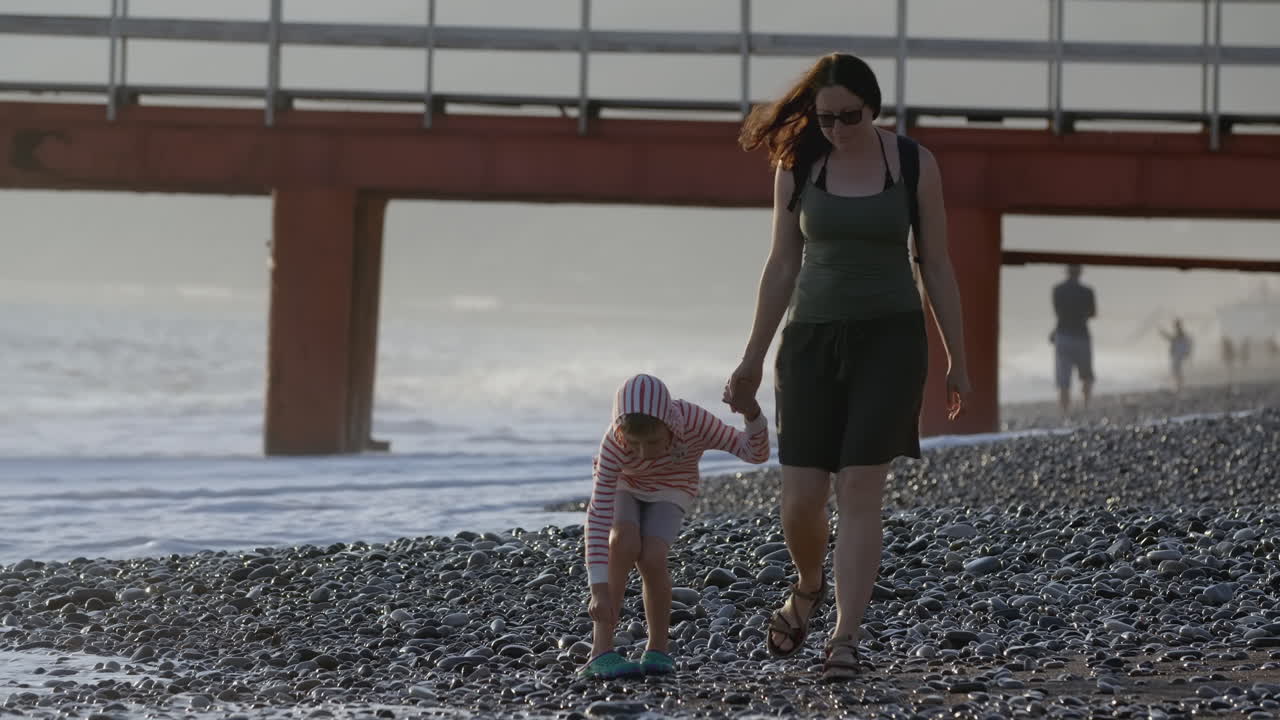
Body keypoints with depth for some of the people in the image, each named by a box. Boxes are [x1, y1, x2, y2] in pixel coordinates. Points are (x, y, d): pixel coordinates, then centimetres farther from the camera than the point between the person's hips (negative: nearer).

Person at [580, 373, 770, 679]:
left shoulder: (694, 422, -36)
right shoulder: (615, 443, -37)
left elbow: (755, 453, -27)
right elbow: (599, 517, -37)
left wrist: (753, 418, -49)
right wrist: (600, 590, -43)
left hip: (668, 494, 0)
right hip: (623, 489, 0)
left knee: (651, 558, -24)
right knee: (624, 543, -30)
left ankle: (657, 649, -2)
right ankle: (601, 651, -26)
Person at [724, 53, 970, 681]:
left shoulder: (914, 164, -4)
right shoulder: (797, 164, 0)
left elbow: (936, 266, 2)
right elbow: (781, 266, 5)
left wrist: (958, 360, 4)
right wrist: (753, 360, 5)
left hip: (890, 338, -2)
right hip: (813, 340, 2)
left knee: (860, 492, -11)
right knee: (801, 499, -3)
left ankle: (845, 639, -6)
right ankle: (808, 585, 30)